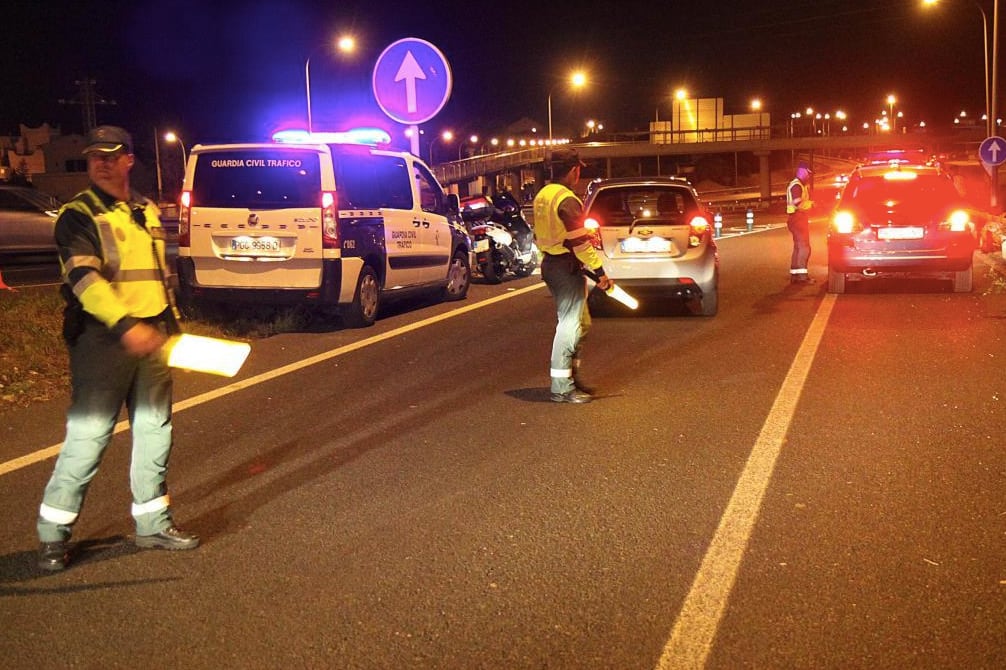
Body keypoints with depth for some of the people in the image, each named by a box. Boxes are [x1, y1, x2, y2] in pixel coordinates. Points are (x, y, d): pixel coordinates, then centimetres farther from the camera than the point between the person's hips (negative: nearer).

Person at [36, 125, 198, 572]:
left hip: (151, 338, 7)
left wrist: (171, 326, 21)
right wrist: (125, 324, -34)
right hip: (102, 340, -7)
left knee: (154, 432, 11)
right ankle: (53, 533, 5)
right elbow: (83, 277, -22)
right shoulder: (79, 215, -7)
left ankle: (152, 523, 23)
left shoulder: (148, 211, 15)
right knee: (88, 435, -7)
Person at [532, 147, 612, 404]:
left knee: (580, 322, 18)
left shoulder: (542, 196, 12)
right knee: (569, 325, -6)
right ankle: (562, 387, -5)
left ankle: (570, 376, 23)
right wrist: (599, 271, -19)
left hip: (550, 264, 10)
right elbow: (579, 242, -22)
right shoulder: (567, 200, -18)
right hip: (567, 268, -10)